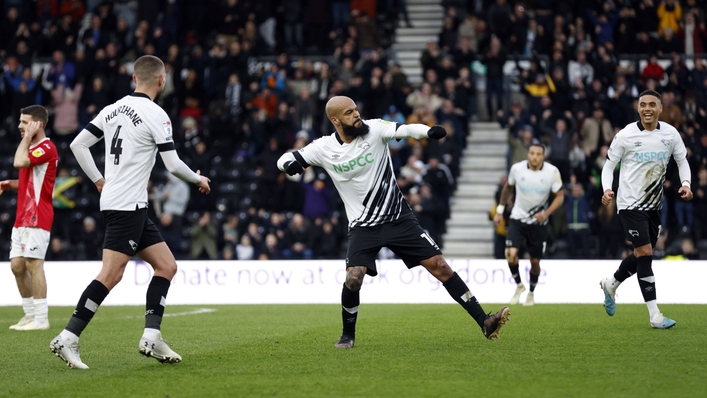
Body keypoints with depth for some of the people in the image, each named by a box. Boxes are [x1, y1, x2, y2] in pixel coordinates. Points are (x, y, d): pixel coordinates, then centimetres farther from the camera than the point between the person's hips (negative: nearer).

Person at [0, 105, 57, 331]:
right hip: (23, 217, 10)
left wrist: (27, 138, -15)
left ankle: (41, 319, -8)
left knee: (33, 264, -11)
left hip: (36, 217, -10)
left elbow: (19, 162, -27)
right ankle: (30, 314, 15)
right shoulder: (32, 147, 19)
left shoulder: (46, 148, -12)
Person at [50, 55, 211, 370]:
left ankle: (152, 337, 5)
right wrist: (198, 180, 7)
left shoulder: (114, 109, 11)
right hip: (127, 205, -9)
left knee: (166, 266, 10)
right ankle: (67, 339, -16)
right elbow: (173, 165, -11)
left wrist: (99, 181, 18)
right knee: (111, 275, -12)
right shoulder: (156, 115, -10)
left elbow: (78, 145, 10)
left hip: (122, 203, 9)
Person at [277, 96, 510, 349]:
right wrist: (290, 164, -22)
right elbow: (285, 159, 3)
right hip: (363, 225, 0)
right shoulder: (324, 148, -5)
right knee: (353, 279, -19)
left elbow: (405, 130, -25)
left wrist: (427, 131, -47)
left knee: (439, 265, -6)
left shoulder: (374, 129, -8)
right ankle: (348, 335, 8)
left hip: (399, 217, 0)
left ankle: (484, 322, -2)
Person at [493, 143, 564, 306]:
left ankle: (531, 292, 33)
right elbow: (508, 188, 9)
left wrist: (546, 213, -21)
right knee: (510, 253, -19)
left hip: (539, 222, 0)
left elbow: (559, 196, -6)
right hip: (518, 218, 0)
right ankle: (519, 285, 8)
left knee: (535, 261, 7)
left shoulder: (552, 172, -14)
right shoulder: (517, 168, -11)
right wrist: (500, 210, 11)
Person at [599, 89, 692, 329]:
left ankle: (611, 285, 41)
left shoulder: (670, 134, -1)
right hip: (630, 202, -5)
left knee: (642, 255, 13)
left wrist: (686, 183, -9)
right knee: (645, 252, -12)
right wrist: (607, 190, -21)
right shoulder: (626, 135, -11)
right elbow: (609, 165, -3)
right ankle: (655, 315, -10)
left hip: (654, 204, 5)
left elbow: (682, 161, 10)